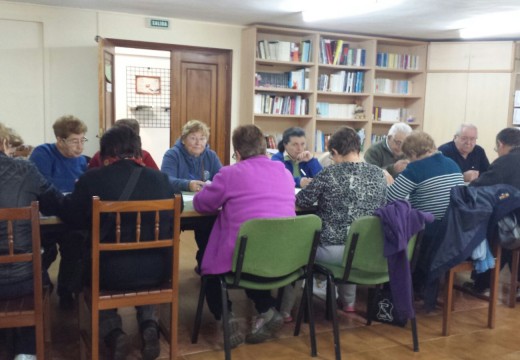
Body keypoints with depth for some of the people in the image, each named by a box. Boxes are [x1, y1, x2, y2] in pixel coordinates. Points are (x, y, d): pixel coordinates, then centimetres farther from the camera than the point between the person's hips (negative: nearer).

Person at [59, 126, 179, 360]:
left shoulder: (92, 178, -8)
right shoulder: (160, 178, -1)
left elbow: (70, 217, 3)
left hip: (109, 271, -2)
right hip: (157, 270, 2)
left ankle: (112, 333, 12)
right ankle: (149, 325, 15)